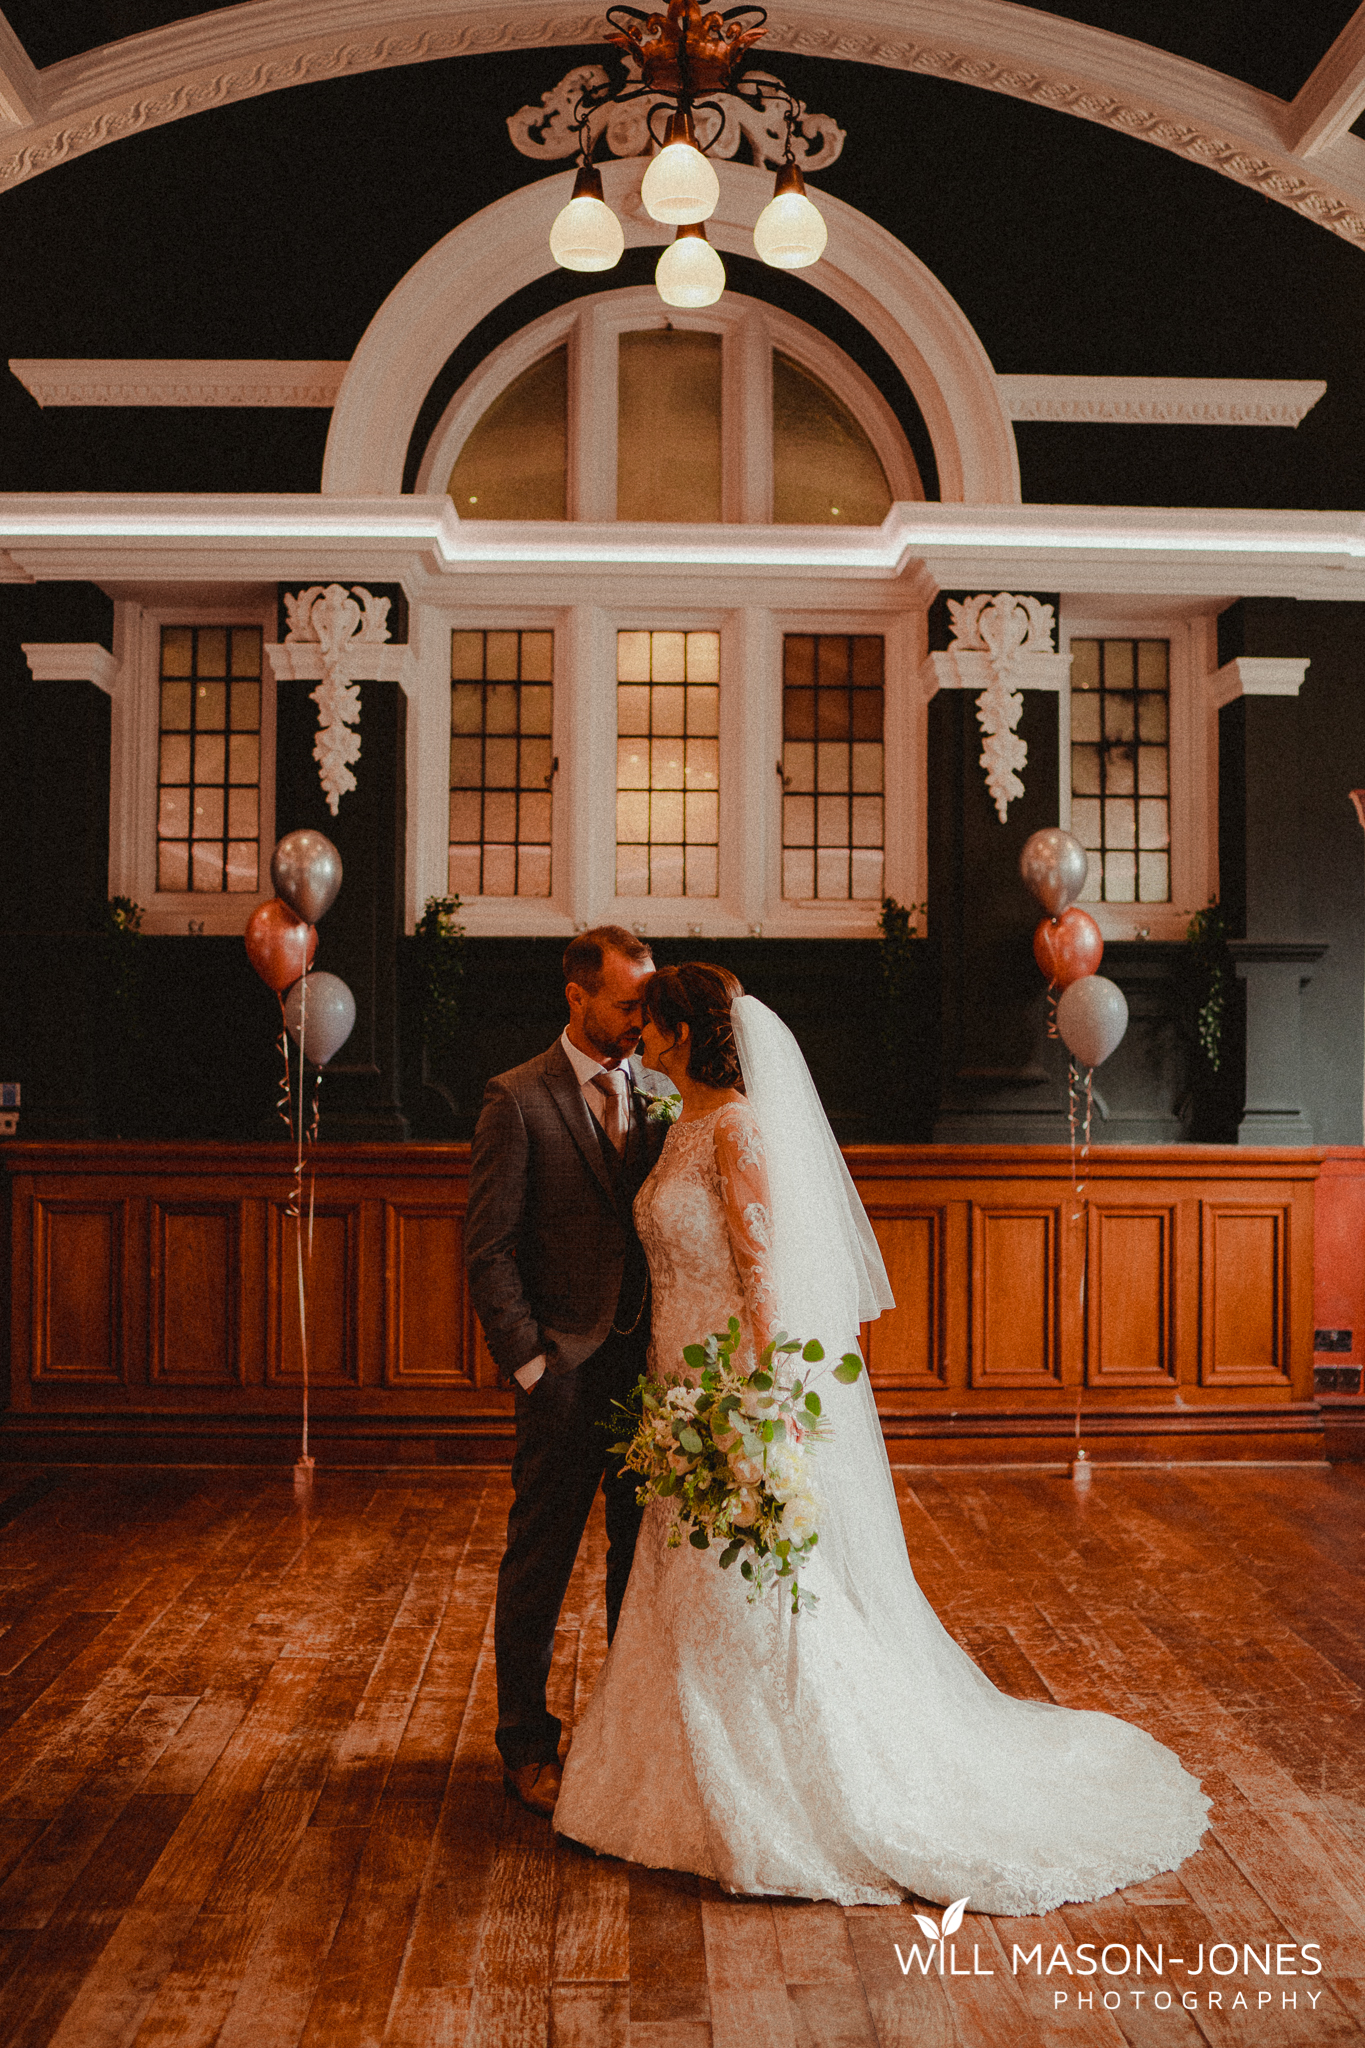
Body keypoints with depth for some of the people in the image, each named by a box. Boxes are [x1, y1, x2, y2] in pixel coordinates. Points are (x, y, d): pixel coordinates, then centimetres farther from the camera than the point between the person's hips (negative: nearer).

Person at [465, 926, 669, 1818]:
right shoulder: (519, 1100, -8)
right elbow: (489, 1251, -9)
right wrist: (531, 1366, -12)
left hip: (652, 1360, 5)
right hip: (567, 1370, -4)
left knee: (645, 1554, 15)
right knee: (539, 1565, 9)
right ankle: (527, 1743, 26)